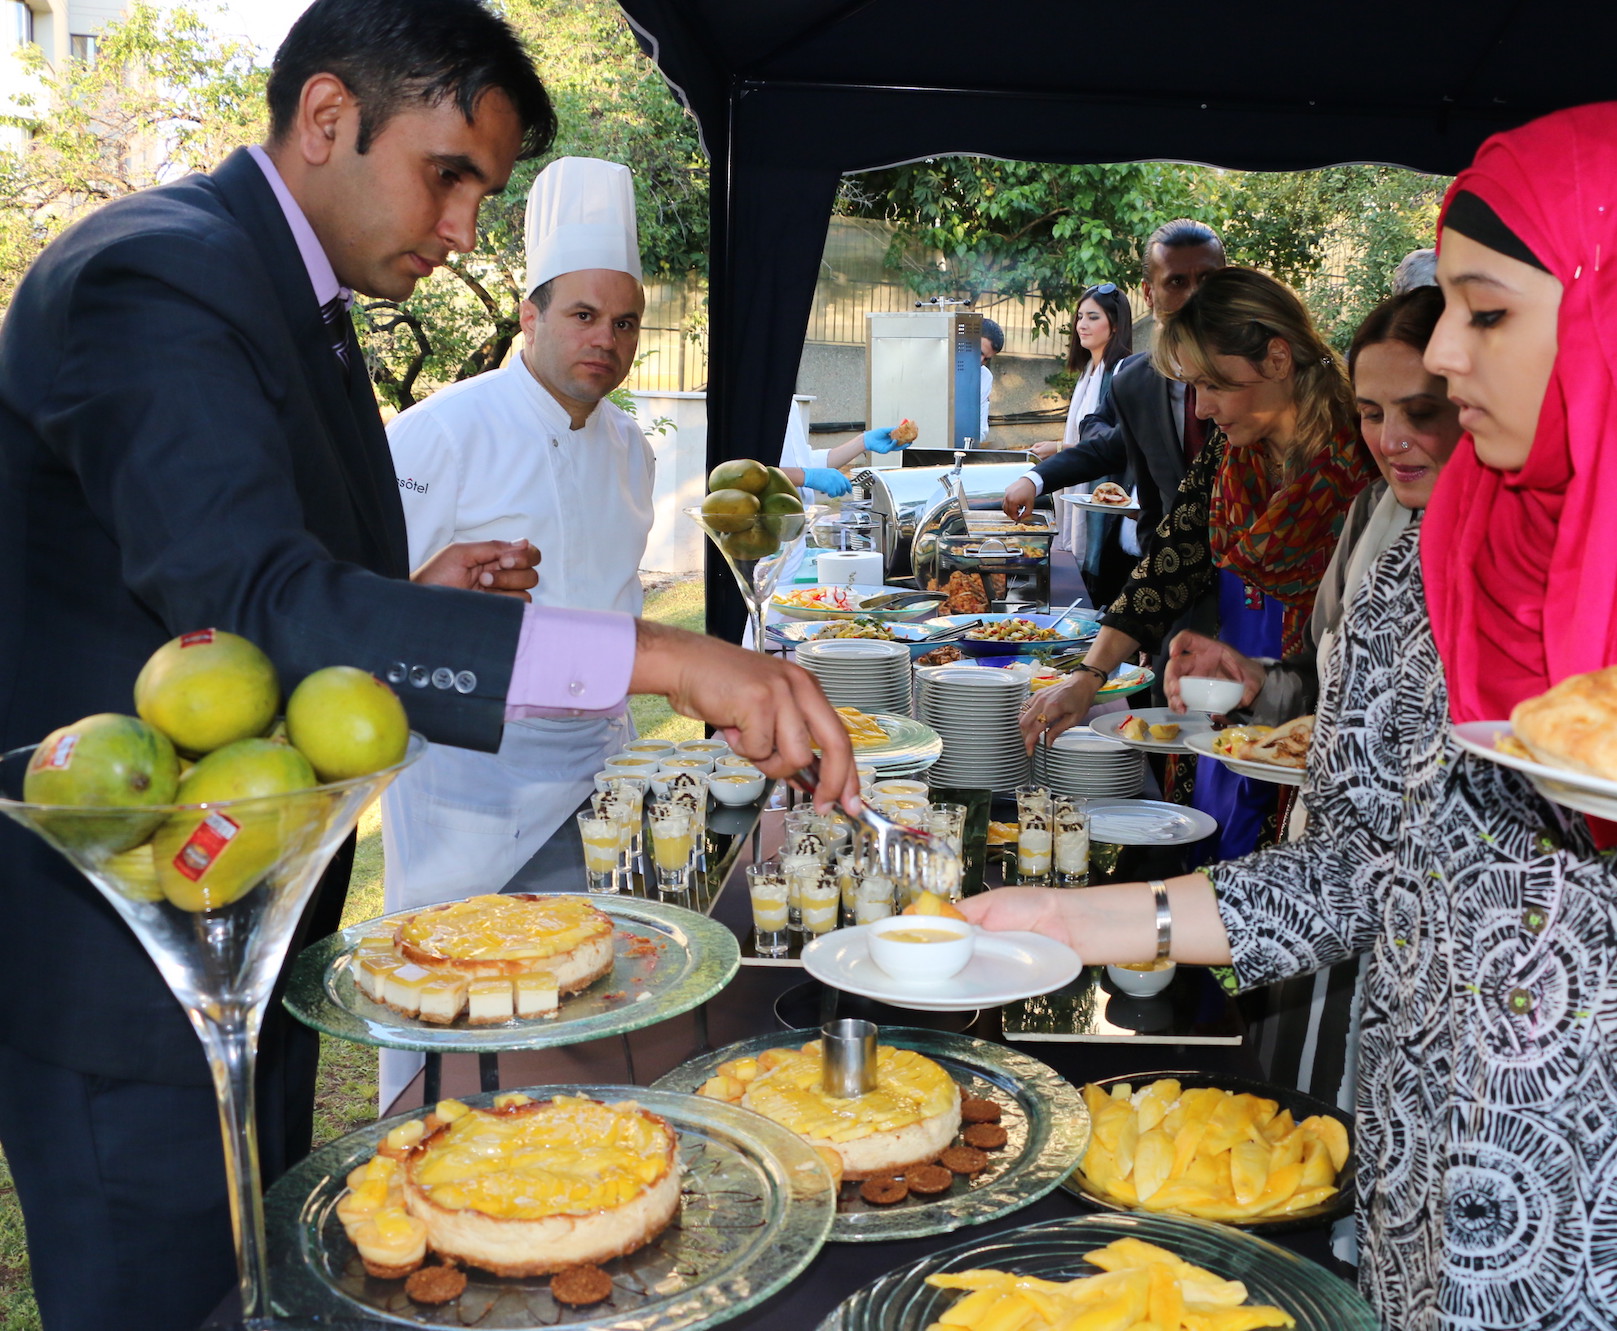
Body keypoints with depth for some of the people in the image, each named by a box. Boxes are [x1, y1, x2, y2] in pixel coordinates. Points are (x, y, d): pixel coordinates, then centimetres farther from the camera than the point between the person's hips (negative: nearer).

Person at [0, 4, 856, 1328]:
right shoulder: (157, 277, -20)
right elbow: (255, 601, -36)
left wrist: (409, 605, -1)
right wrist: (651, 657, -41)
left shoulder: (307, 302, 12)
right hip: (130, 978, -9)